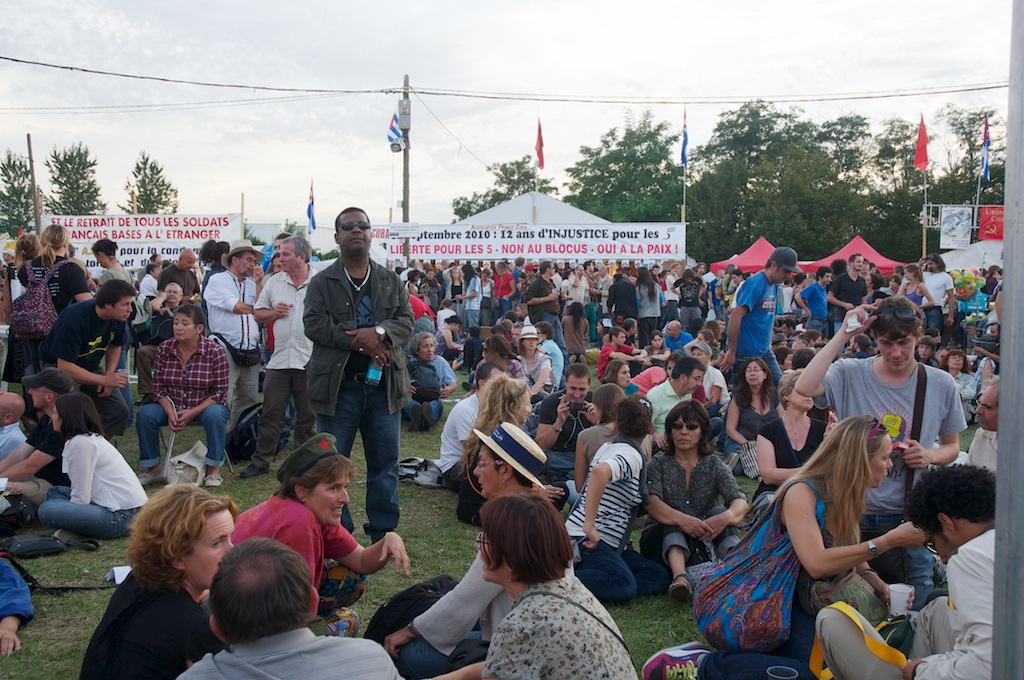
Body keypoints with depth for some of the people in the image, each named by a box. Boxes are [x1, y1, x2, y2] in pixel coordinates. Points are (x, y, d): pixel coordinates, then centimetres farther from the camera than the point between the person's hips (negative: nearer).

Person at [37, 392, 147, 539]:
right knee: (54, 493, 18)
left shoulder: (81, 443, -13)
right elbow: (81, 491, 14)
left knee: (47, 510, -21)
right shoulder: (90, 438, 17)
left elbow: (80, 498, -13)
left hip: (123, 516, -10)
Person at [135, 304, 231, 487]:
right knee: (145, 414, -22)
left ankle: (213, 470, -17)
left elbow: (220, 391, -11)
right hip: (172, 406, 3)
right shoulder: (164, 349, -3)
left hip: (206, 406, -3)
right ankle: (155, 468, -4)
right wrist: (170, 413, -17)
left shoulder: (215, 351, -12)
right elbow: (158, 387, 0)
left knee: (215, 415, -35)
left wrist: (192, 413, -21)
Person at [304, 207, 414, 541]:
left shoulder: (392, 281, 11)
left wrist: (379, 332, -18)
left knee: (385, 462, 8)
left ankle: (383, 531, 19)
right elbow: (313, 323, -9)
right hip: (337, 385, -2)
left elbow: (406, 320, 3)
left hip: (383, 385, 2)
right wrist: (358, 340, -19)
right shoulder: (322, 282, 4)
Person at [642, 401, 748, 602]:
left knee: (719, 512, -23)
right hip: (662, 541, -1)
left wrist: (726, 517, -36)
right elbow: (652, 503, -19)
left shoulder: (713, 465, 5)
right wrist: (680, 519, -40)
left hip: (702, 542, 2)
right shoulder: (658, 464, 1)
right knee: (674, 520, -30)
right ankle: (680, 576, -55)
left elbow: (741, 502, -12)